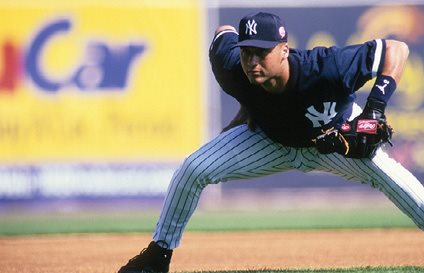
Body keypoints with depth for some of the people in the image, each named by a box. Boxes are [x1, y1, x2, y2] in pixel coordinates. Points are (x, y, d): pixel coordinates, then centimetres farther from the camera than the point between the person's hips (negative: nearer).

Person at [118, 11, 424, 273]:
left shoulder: (325, 68, -43)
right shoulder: (232, 70, -32)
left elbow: (397, 49, -36)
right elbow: (224, 32, -7)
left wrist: (376, 106, -47)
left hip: (334, 134, -3)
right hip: (269, 138, 3)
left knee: (385, 172, -30)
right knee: (193, 169, -9)